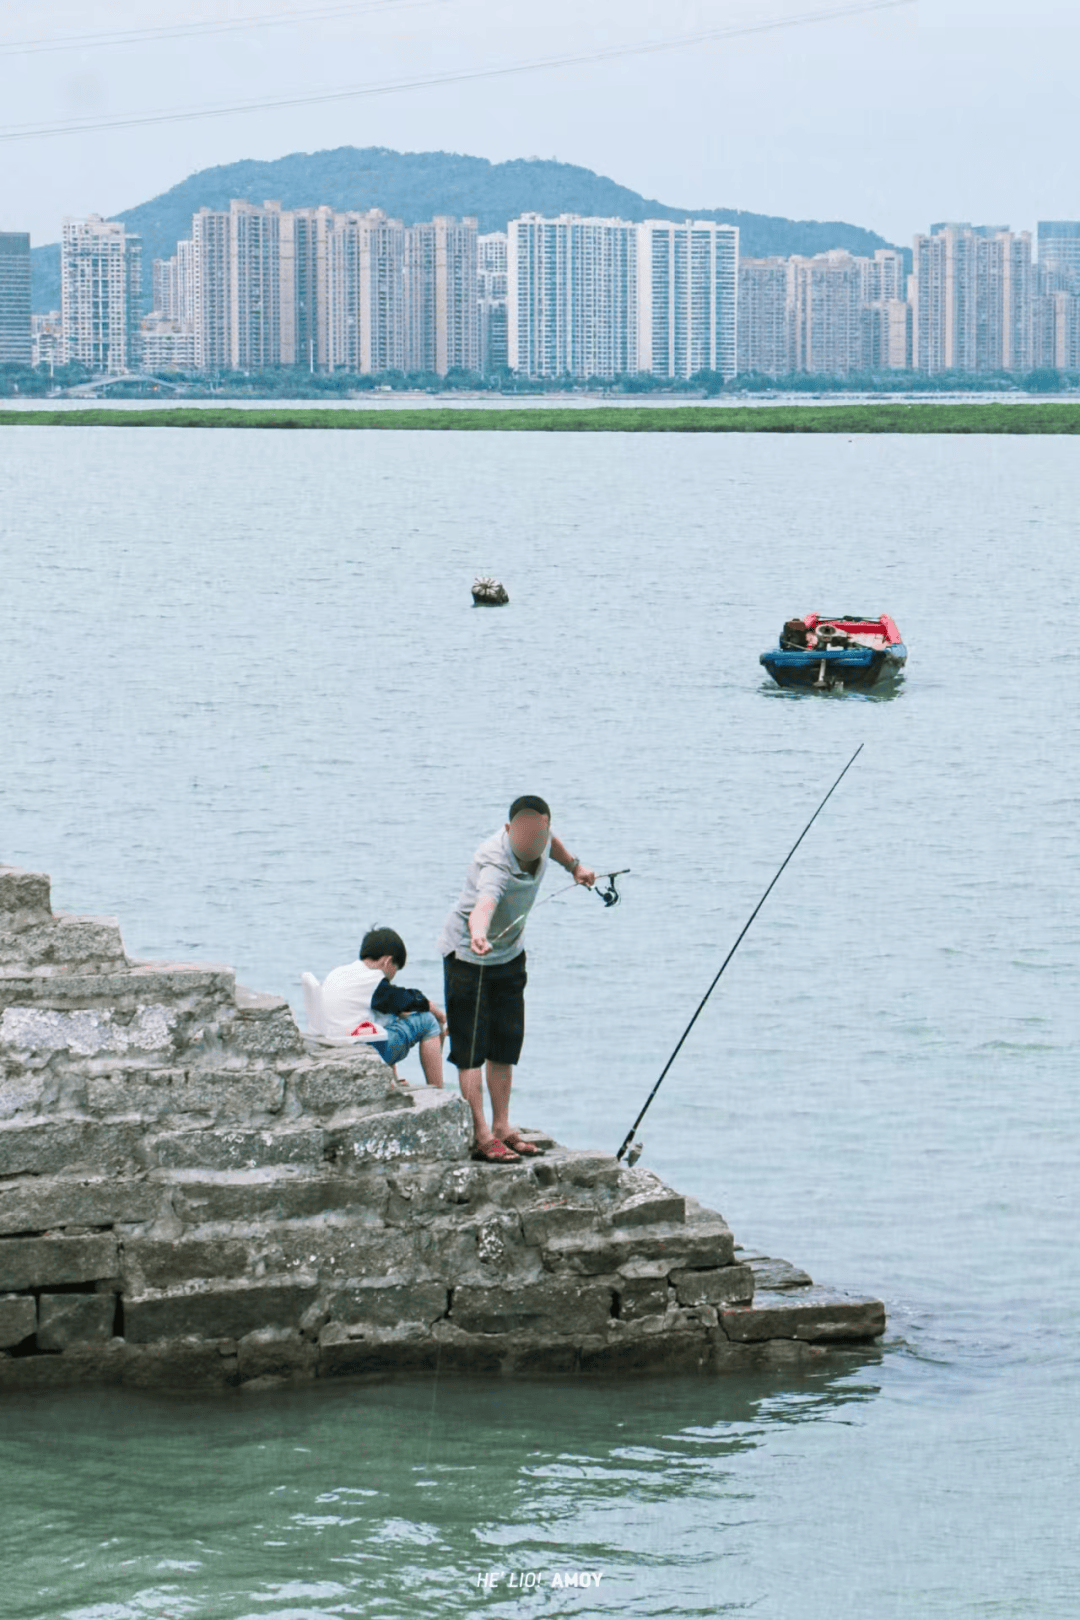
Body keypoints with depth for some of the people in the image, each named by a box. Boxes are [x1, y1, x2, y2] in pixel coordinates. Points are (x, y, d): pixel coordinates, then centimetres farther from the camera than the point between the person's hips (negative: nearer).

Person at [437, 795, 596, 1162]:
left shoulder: (540, 839, -13)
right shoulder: (494, 863, -37)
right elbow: (484, 902, -59)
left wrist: (575, 866, 26)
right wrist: (479, 936, -77)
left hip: (510, 954, 8)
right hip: (468, 956, -8)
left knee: (506, 1044, 12)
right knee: (471, 1049, -6)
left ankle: (501, 1127, 21)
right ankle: (480, 1136, -5)